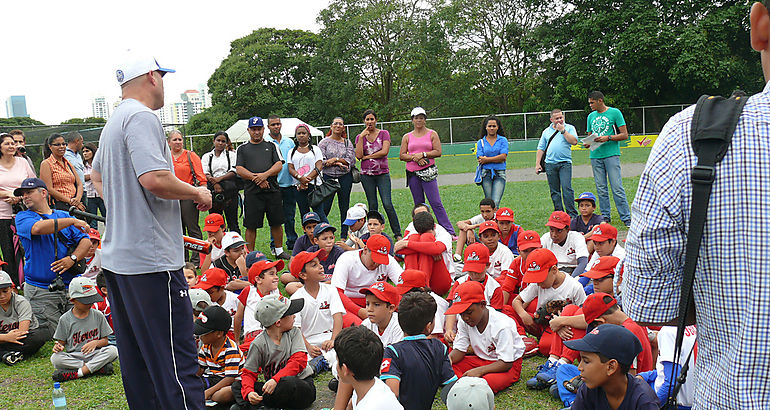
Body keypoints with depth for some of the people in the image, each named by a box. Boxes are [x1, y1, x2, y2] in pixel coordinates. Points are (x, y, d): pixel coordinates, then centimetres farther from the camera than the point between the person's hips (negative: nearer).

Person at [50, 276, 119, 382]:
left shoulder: (98, 316, 4)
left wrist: (95, 343, -18)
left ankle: (77, 373, -31)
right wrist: (58, 346, -18)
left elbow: (105, 340, 5)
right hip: (73, 356, 0)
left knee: (113, 350, -27)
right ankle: (100, 368, -30)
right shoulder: (65, 319, 2)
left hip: (94, 354, 0)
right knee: (55, 359, -30)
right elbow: (61, 341, 7)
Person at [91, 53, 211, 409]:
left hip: (117, 256, 11)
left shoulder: (113, 122, 20)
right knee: (176, 358, -9)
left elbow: (96, 175, 34)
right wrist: (198, 193, -10)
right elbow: (154, 179, -25)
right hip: (150, 259, -10)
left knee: (135, 355, 16)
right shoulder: (142, 117, -13)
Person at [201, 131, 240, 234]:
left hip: (229, 191, -2)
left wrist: (219, 178, -14)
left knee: (232, 221, -5)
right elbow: (205, 173, 3)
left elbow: (234, 172, 0)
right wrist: (214, 183, -15)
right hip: (213, 191, 2)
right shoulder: (207, 156, 16)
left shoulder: (231, 155, 12)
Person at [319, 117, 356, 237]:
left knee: (344, 207, 5)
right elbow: (320, 161, -6)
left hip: (345, 177, 2)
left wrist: (335, 159, -11)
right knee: (325, 207, -5)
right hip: (328, 177, -2)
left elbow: (351, 161, -1)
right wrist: (338, 164, -13)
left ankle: (344, 235, 12)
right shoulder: (324, 142, 3)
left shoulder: (348, 143, 9)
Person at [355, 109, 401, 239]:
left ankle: (397, 234, -4)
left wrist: (367, 157, -7)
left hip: (383, 173, -2)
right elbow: (358, 155, -5)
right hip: (367, 174, 3)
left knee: (387, 204, -11)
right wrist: (361, 137, -8)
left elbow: (385, 151, -11)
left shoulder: (384, 133, 2)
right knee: (372, 206, 6)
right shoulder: (360, 137, 8)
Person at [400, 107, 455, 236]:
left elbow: (438, 152, -3)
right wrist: (415, 158, -10)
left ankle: (449, 231, -11)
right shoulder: (407, 137, 12)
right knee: (418, 204, 6)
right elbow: (402, 155, 7)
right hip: (412, 173, 3)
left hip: (428, 172, -3)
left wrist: (422, 154, -13)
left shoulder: (432, 134, 6)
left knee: (436, 202, -11)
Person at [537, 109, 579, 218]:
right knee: (554, 191, 5)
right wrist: (538, 164, 9)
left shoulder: (569, 128, 9)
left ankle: (572, 214, -9)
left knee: (567, 188, -12)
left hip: (565, 163, -3)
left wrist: (563, 130, -6)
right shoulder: (546, 131, 17)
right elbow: (541, 148, 17)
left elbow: (574, 141, -8)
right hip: (550, 164, 3)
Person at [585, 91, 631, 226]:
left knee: (617, 188, -8)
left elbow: (624, 135, -2)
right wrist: (588, 143, 0)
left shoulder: (615, 112, 1)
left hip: (611, 154, -5)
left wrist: (608, 138, -14)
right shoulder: (591, 116, 16)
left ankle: (626, 217, -3)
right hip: (595, 156, 5)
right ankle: (605, 216, 15)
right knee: (601, 188, 6)